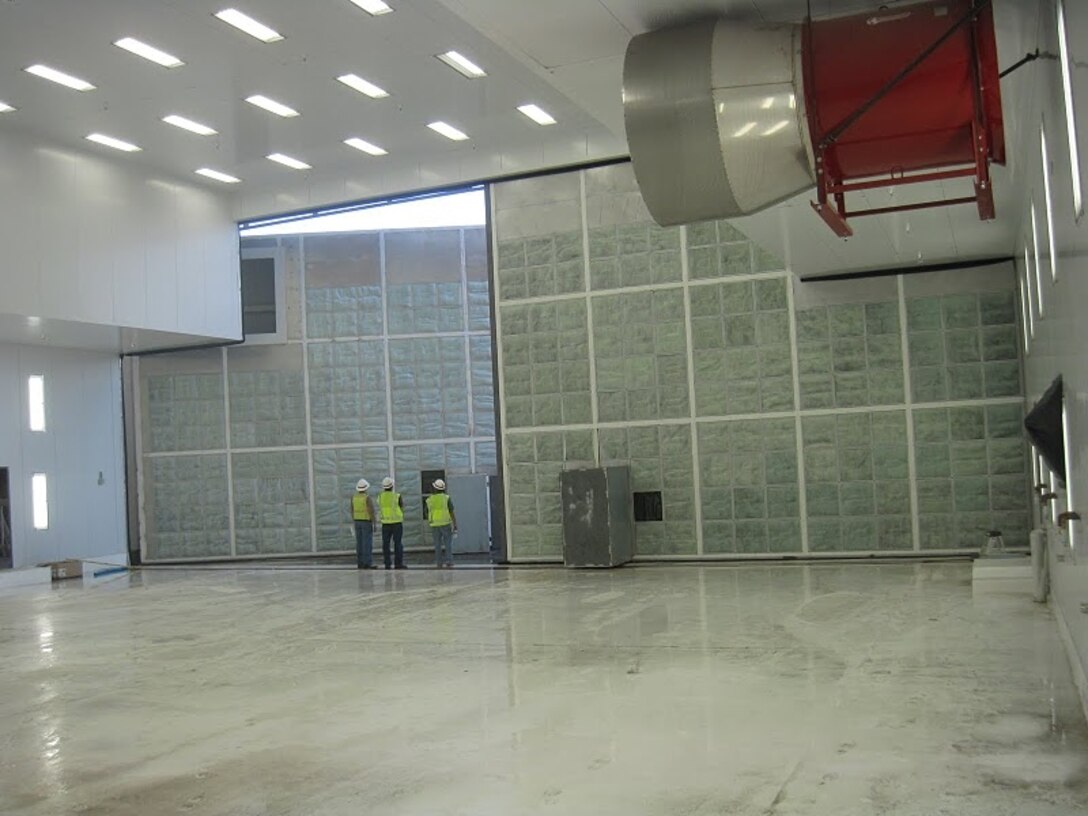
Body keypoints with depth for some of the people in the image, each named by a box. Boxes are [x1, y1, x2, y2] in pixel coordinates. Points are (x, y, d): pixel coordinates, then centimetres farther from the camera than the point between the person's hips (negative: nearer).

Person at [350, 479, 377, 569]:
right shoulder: (367, 498, -16)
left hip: (358, 522, 6)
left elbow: (352, 511, 8)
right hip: (366, 522, -6)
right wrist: (374, 524, -12)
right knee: (367, 543, -5)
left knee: (360, 543, 8)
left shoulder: (354, 497, 4)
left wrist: (354, 523, 16)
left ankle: (360, 564, 6)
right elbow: (371, 511, -17)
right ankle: (367, 564, -8)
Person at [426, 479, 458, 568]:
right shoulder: (446, 498, -7)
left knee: (437, 545, 7)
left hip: (435, 525, 2)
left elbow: (427, 514, 10)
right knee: (448, 543, 4)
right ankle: (449, 561, -5)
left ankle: (439, 563, 4)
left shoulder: (430, 499, 1)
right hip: (446, 524, -2)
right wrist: (455, 525, -7)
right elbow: (452, 512, -10)